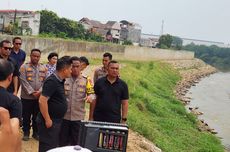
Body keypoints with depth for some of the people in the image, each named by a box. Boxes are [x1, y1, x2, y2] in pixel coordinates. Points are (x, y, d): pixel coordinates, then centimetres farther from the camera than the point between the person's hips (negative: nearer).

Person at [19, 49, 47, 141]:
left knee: (37, 116, 12)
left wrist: (40, 91, -13)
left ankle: (36, 132, 26)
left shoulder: (44, 68, 7)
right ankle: (26, 133, 23)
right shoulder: (24, 67, -4)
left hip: (40, 97, 3)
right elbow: (24, 82, -11)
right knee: (26, 116, 8)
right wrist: (32, 92, -17)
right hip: (27, 97, -2)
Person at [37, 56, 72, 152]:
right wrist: (47, 120, -21)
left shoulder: (59, 81, 8)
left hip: (56, 121, 9)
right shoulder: (52, 81, -20)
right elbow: (42, 101, -25)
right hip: (49, 122, -9)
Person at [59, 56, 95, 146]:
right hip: (64, 115, 0)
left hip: (78, 116, 0)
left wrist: (90, 97, -22)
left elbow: (92, 93, 1)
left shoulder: (86, 80, 0)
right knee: (62, 141, 12)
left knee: (76, 141, 13)